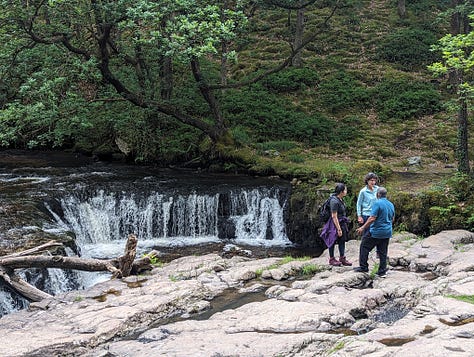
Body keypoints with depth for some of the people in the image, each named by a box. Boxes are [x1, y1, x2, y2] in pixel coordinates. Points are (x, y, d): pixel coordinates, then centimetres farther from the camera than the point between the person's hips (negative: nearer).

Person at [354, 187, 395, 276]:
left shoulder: (377, 203, -14)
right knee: (383, 252, 11)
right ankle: (382, 271, 11)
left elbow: (372, 218, -20)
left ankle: (363, 267, 7)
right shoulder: (391, 205, 10)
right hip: (387, 233, 7)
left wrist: (363, 228, -16)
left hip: (376, 232, -7)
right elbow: (392, 219, 20)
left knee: (364, 247, 6)